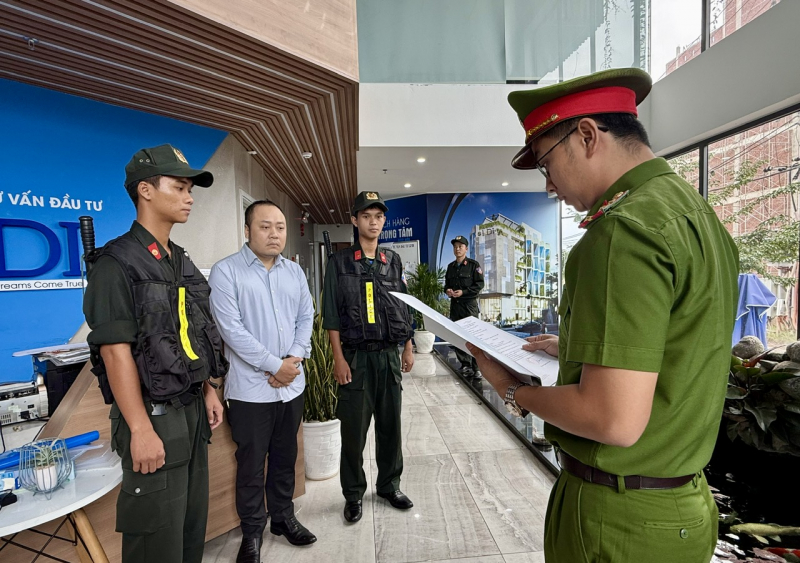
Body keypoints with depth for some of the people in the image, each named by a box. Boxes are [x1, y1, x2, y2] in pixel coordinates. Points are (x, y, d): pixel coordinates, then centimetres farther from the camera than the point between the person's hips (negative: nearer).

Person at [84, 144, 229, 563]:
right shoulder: (116, 262, -13)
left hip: (192, 410, 7)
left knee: (194, 521, 19)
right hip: (154, 415, -7)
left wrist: (208, 392, 13)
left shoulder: (182, 262, 10)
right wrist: (141, 430, -20)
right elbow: (116, 351, -19)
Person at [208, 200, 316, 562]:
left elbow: (306, 318, 8)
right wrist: (274, 365, -16)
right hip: (250, 389, -4)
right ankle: (252, 532, 32)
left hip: (292, 384, 5)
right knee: (251, 464, 11)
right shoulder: (226, 271, -10)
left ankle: (283, 517, 39)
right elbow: (232, 330, -16)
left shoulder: (295, 271, 7)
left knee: (285, 458, 19)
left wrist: (294, 359, -7)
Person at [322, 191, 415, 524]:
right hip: (356, 357, -3)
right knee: (354, 428, 6)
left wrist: (408, 349, 10)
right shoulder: (340, 262, -1)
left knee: (390, 424, 13)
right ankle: (353, 494, 25)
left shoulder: (393, 261, 10)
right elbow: (331, 314, -5)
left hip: (390, 355, 4)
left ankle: (390, 485, 33)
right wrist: (339, 358, -11)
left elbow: (404, 308, 13)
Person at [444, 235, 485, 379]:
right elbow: (447, 284, 21)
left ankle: (476, 368, 0)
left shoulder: (473, 264, -3)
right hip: (455, 304, 6)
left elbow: (479, 284, -7)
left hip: (469, 304, -5)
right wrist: (447, 290, -1)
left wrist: (463, 292, -17)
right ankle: (465, 365, 17)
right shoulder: (451, 266, 14)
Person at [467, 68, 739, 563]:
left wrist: (515, 392, -13)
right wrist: (577, 347, 14)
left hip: (620, 520, -9)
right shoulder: (698, 211, 6)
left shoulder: (624, 229, -25)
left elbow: (615, 421, -29)